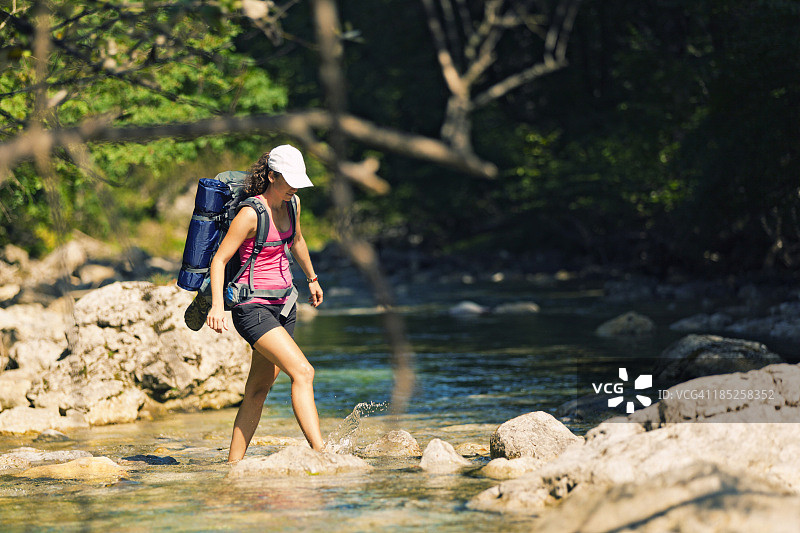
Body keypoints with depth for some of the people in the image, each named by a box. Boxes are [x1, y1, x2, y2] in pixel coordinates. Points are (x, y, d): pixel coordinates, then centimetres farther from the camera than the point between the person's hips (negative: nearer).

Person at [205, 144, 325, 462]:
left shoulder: (291, 204, 6)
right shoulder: (251, 214, -17)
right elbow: (219, 259, -16)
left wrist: (311, 278, 40)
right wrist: (217, 305, -28)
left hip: (283, 305, 8)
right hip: (253, 307, -8)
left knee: (258, 389, 9)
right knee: (302, 372, -21)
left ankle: (233, 463, 15)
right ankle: (321, 453, -27)